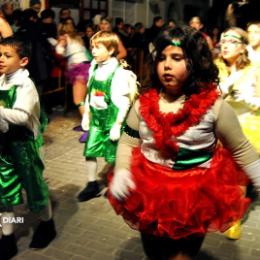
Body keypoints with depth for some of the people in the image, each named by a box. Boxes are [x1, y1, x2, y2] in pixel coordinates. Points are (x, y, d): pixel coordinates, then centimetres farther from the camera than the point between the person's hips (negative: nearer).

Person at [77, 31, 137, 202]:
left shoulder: (119, 72, -15)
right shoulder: (94, 69, 4)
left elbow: (124, 101, -16)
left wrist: (118, 125, -16)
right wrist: (86, 114, 14)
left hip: (112, 119, -6)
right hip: (96, 118, 6)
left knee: (112, 156, 5)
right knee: (90, 151, 8)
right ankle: (92, 185, 24)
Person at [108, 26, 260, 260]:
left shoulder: (214, 106, -14)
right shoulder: (144, 102, -6)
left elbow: (241, 150, -4)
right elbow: (128, 143, 1)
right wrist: (121, 172, -14)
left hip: (196, 199, -3)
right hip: (149, 194, 4)